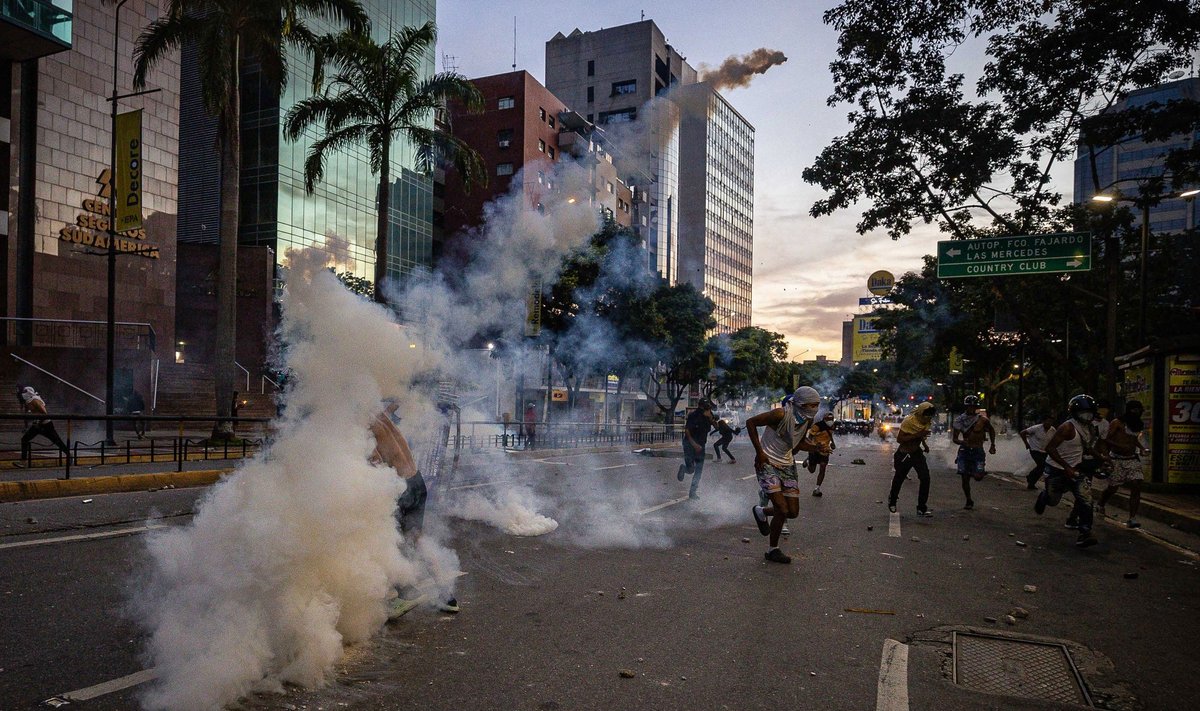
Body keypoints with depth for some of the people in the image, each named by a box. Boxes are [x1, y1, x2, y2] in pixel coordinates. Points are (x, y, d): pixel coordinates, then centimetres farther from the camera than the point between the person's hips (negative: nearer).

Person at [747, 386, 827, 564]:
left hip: (787, 465, 7)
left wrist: (816, 447, -7)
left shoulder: (808, 421, -2)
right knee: (782, 510, -12)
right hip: (767, 463, -7)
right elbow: (751, 423, -17)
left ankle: (761, 512, 32)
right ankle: (772, 550, 8)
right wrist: (759, 452, -17)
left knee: (793, 512, 3)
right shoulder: (781, 415, -24)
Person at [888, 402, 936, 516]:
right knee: (899, 479, 13)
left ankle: (922, 508, -3)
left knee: (925, 478, -12)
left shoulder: (928, 422, -5)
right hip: (904, 454, -5)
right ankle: (892, 500, 41)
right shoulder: (909, 421, -26)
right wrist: (917, 435, -36)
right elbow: (899, 439, -30)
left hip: (917, 452, 5)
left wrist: (924, 443, 5)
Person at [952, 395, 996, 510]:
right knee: (965, 478, 0)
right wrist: (962, 442, -27)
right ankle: (969, 501, 18)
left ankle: (982, 471, 26)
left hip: (978, 451, -1)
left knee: (978, 477, -12)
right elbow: (955, 438, -6)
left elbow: (991, 430, 13)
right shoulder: (959, 420, -5)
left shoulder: (982, 419, -8)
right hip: (964, 450, 1)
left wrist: (993, 445, 10)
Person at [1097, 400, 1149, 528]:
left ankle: (1132, 519, -9)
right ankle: (1100, 506, 35)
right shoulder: (1117, 423, -10)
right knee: (1113, 488, 4)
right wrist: (1120, 445, -26)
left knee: (1136, 487, -10)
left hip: (1132, 459, 5)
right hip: (1117, 459, -5)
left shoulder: (1139, 425, 10)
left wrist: (1142, 449, 13)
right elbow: (1106, 439, -14)